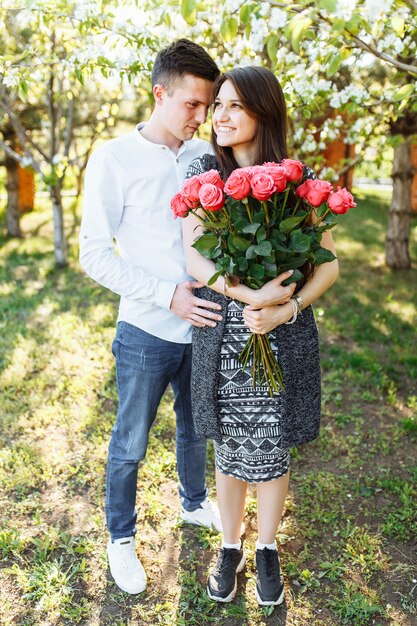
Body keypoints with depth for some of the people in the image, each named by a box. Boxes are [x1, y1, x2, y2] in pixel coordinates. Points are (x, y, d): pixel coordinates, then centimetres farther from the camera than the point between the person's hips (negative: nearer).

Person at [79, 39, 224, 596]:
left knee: (195, 427, 23)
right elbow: (96, 254, -12)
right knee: (130, 445, 12)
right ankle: (120, 538, 36)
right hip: (147, 331, -4)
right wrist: (168, 295, -21)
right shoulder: (114, 160, -11)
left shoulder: (206, 155, 1)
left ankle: (195, 503, 50)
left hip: (204, 323, 4)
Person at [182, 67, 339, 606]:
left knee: (272, 453, 13)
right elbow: (194, 259, -10)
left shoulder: (298, 179, -2)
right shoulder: (203, 172, -1)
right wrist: (252, 295, -23)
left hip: (283, 341, 0)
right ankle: (230, 547, 39)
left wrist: (286, 308, -18)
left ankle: (266, 549, 38)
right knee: (231, 452, 14)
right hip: (222, 340, 0)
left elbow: (328, 265, -1)